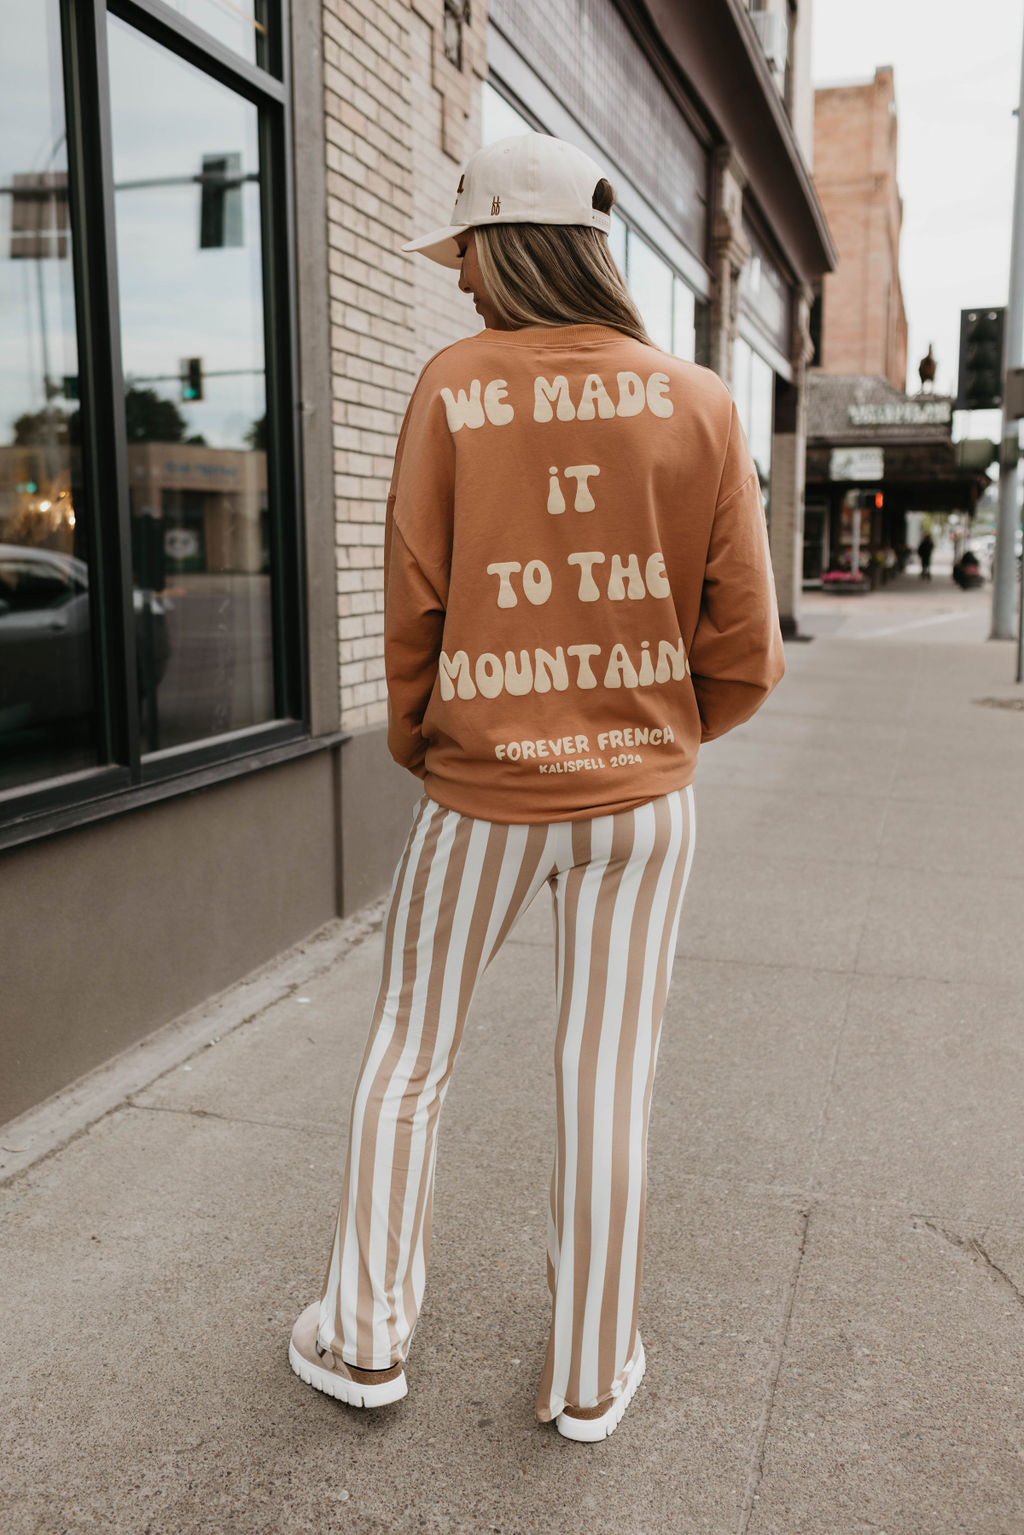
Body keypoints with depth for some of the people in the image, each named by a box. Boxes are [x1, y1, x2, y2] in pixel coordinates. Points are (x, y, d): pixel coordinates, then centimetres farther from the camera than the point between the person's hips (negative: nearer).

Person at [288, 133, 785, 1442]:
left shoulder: (453, 388, -8)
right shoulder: (699, 404, -3)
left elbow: (414, 606, -4)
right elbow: (745, 649, -3)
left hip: (482, 796, -1)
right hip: (640, 798, 2)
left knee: (406, 1061, 16)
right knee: (607, 1080, 12)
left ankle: (361, 1338, 31)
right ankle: (591, 1374, 29)